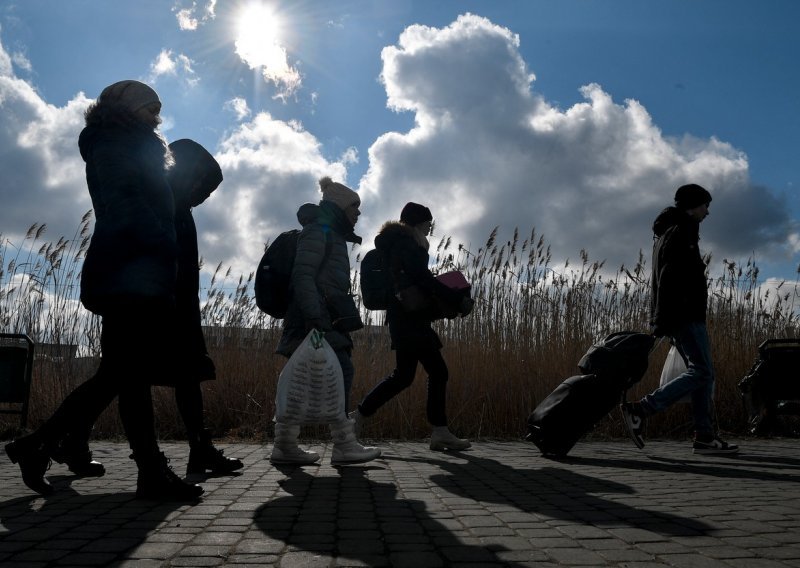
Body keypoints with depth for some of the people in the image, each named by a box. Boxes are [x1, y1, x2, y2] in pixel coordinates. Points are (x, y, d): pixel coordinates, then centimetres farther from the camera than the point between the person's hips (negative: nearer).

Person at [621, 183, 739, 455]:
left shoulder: (668, 232, 24)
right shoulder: (681, 231, -9)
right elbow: (669, 278, -20)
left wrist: (662, 320, 20)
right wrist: (662, 320, -25)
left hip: (678, 317, 11)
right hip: (685, 315, -11)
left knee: (703, 372, 9)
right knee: (701, 372, -11)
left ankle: (704, 437, 7)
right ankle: (640, 410, -16)